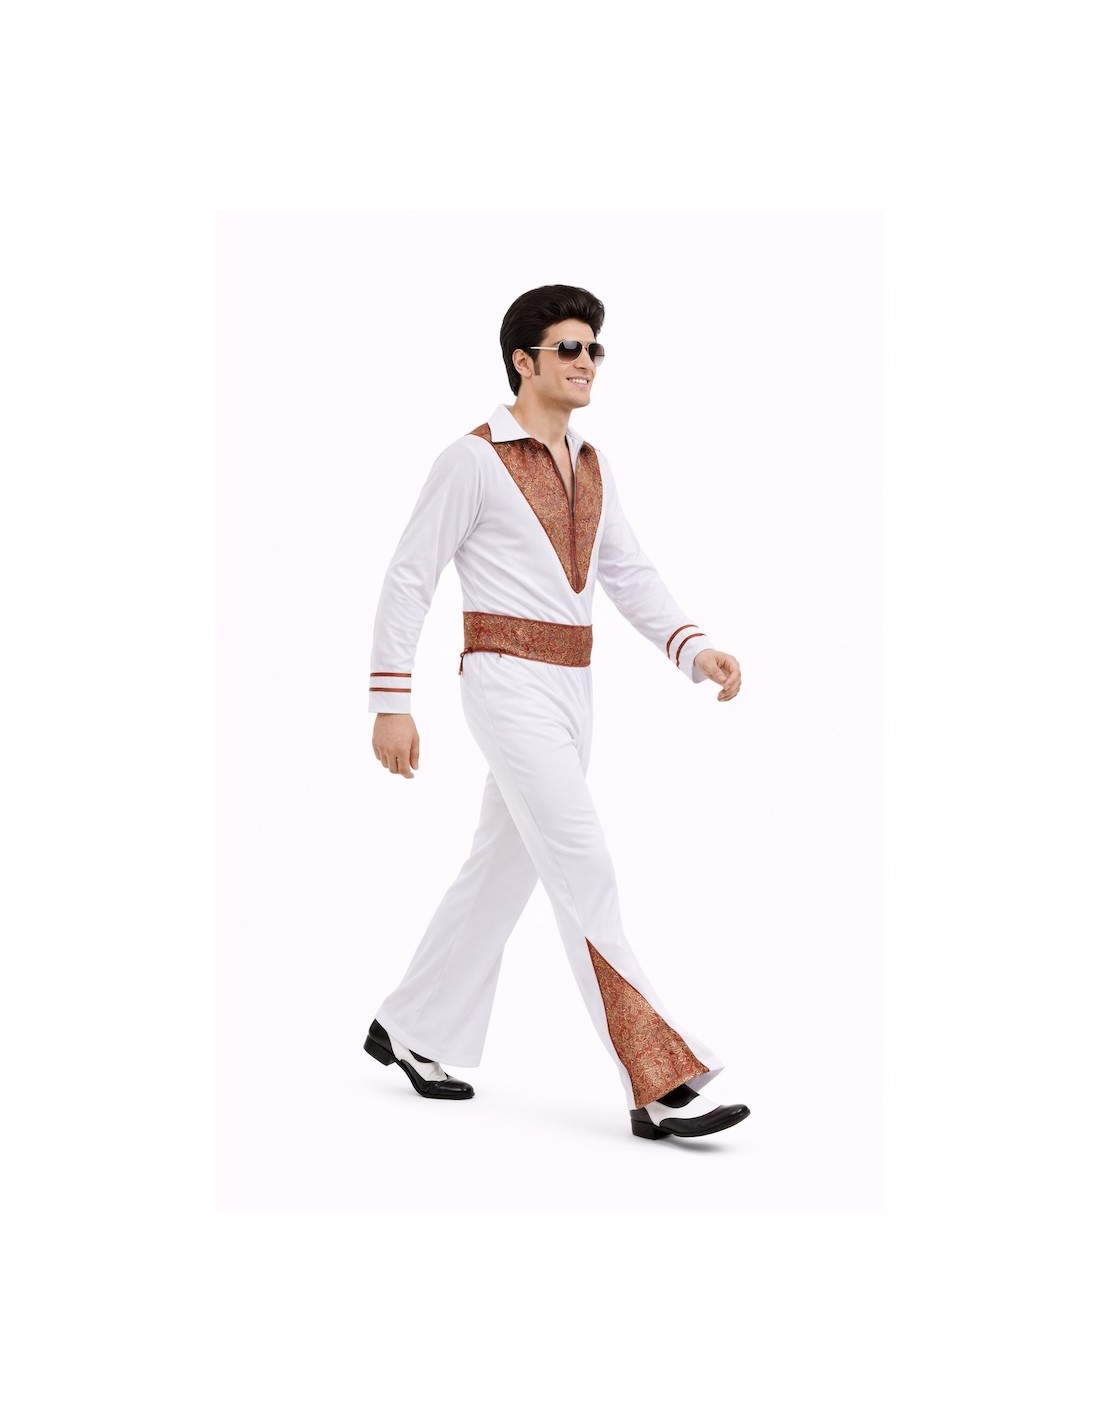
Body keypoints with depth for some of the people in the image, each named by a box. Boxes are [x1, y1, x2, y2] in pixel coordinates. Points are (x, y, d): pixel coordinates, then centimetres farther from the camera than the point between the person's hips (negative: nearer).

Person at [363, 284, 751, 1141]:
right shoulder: (473, 459, -8)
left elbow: (633, 579, 11)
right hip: (510, 685, -8)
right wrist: (391, 704, -11)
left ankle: (414, 1031, 33)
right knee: (584, 872, -14)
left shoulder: (590, 467, 15)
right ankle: (660, 1084, -14)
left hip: (570, 689, 9)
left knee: (505, 869, 16)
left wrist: (698, 651, -6)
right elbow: (409, 579, -7)